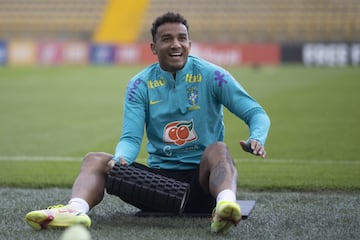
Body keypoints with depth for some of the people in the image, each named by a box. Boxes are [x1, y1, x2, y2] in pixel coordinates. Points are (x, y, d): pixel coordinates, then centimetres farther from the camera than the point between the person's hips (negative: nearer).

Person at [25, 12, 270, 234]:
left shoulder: (211, 75, -1)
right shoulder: (140, 85, 5)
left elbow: (256, 113, -2)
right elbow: (131, 138, -2)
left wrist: (256, 139, -26)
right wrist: (120, 159, -27)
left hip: (202, 179, -3)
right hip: (159, 176, 3)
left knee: (218, 150, -35)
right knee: (95, 160, -15)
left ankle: (225, 204, -66)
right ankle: (76, 209, -47)